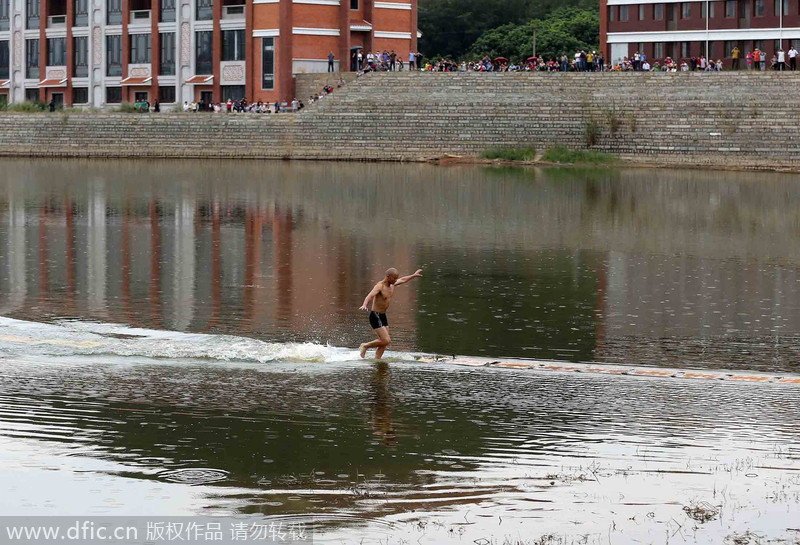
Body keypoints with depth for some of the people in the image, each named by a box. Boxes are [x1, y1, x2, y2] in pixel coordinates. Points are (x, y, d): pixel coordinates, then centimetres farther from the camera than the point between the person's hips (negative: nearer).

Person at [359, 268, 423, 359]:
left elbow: (403, 280, 28)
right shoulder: (379, 286, -19)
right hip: (375, 316, -9)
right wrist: (364, 305, -56)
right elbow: (370, 295, -37)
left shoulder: (392, 285, 7)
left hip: (383, 316, 9)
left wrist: (414, 275, 40)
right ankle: (365, 346, 0)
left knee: (384, 343, 5)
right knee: (386, 340, -15)